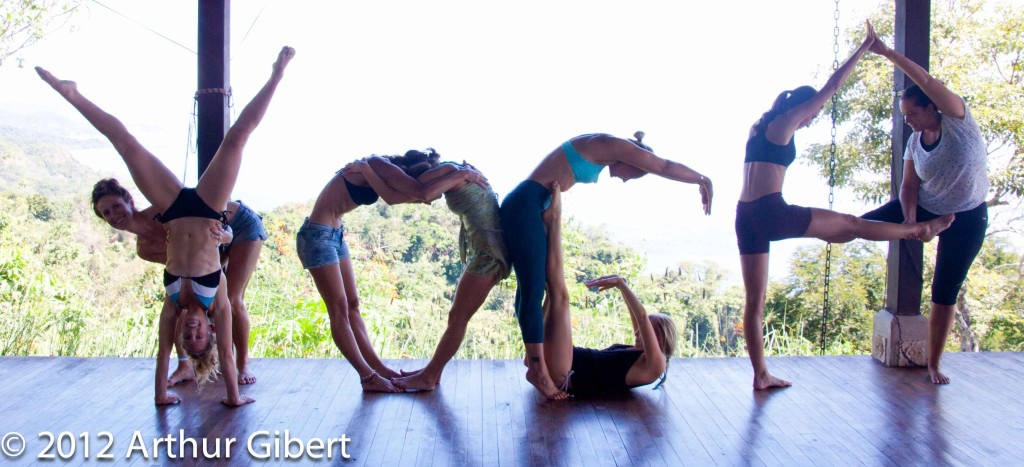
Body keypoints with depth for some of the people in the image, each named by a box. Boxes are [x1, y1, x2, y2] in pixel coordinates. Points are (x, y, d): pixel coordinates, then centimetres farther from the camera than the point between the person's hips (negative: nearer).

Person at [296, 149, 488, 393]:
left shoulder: (384, 171, 8)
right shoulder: (380, 165, -20)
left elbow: (391, 197, -10)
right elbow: (423, 193, -33)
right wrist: (462, 174, -26)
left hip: (335, 234, 10)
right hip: (318, 234, -10)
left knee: (352, 305, 10)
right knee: (339, 309, -4)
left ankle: (378, 368, 14)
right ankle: (368, 377, 0)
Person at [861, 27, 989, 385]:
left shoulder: (957, 120, -19)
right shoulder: (915, 143, -5)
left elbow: (925, 81, -33)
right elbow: (909, 187, -6)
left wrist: (886, 52, -36)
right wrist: (910, 220, -25)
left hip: (966, 219, -4)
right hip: (925, 208, 4)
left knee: (945, 293, 1)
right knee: (863, 223, -6)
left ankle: (935, 363, 13)